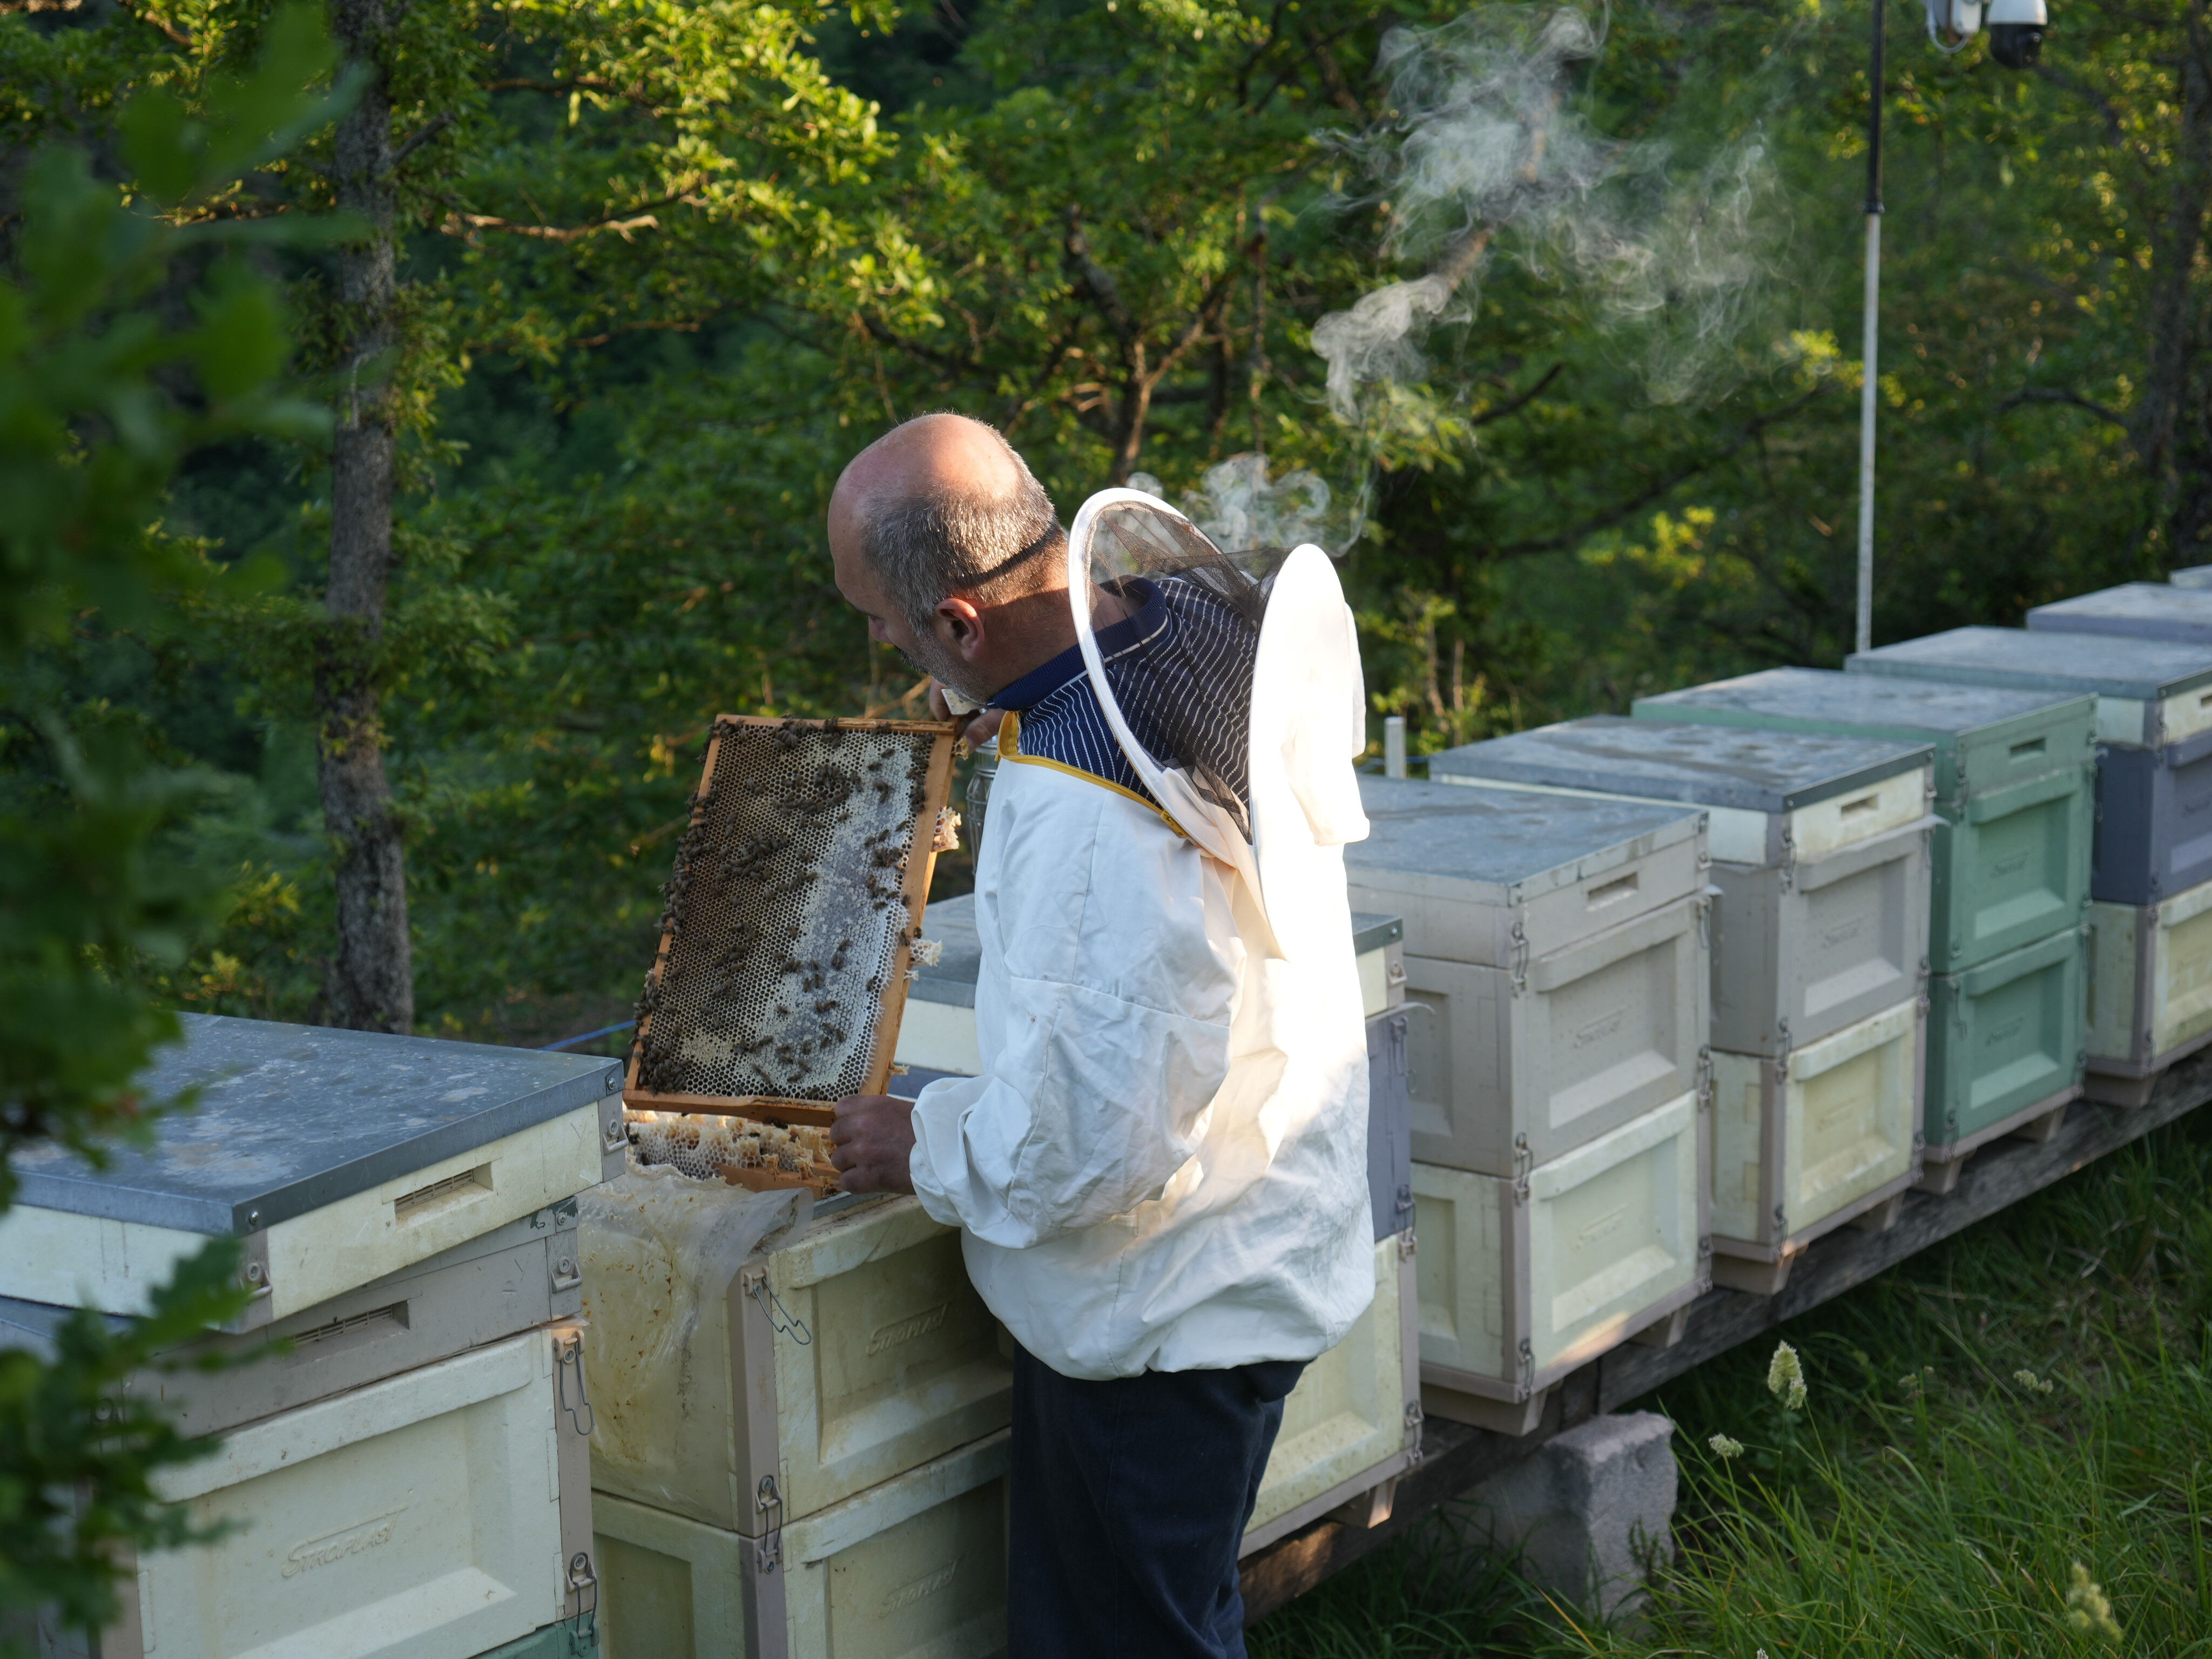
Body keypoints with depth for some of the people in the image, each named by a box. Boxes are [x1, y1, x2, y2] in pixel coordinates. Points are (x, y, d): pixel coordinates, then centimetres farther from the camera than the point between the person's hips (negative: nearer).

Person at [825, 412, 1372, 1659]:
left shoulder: (1090, 829, -35)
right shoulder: (1195, 622, -5)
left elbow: (1093, 1145, -29)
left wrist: (925, 1148, -11)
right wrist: (1001, 712, 11)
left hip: (1170, 1312, -10)